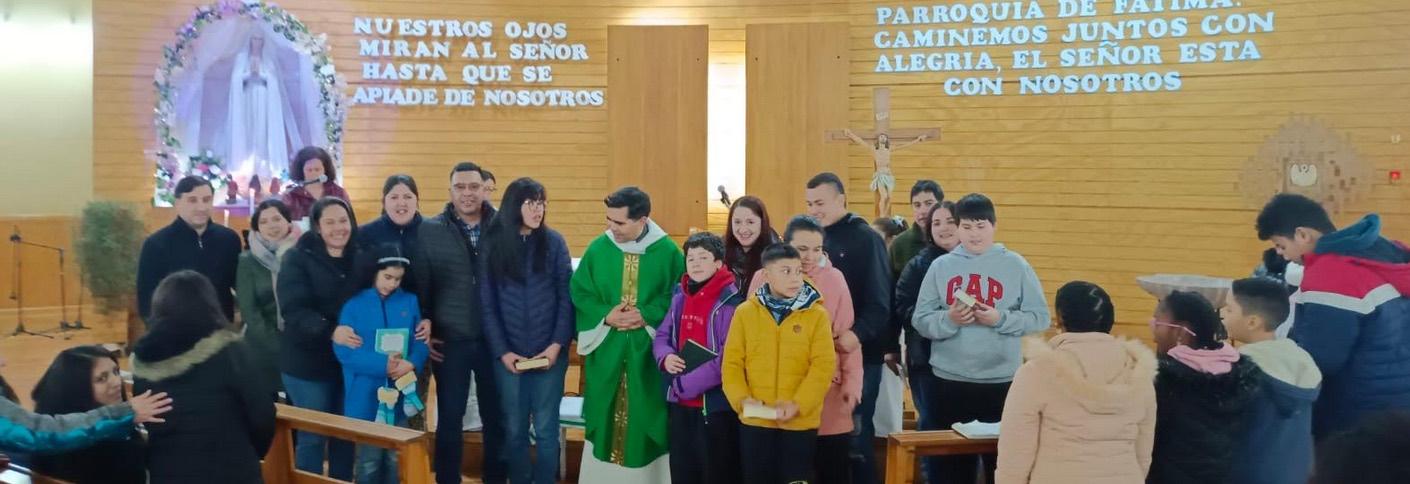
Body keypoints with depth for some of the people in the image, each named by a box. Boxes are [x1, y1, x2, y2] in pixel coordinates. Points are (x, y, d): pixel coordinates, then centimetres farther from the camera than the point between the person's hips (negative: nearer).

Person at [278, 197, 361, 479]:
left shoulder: (361, 258, 6)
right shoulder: (298, 258, -6)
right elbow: (293, 311, -17)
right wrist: (330, 330, -31)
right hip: (309, 362, -4)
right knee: (312, 436, 3)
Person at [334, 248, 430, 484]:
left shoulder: (410, 302, 8)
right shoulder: (354, 304, -4)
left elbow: (421, 341, 4)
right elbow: (343, 349, -12)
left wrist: (411, 363, -18)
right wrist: (383, 365, -20)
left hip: (400, 395, 3)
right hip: (367, 397, -3)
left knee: (394, 459, 12)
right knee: (369, 462, 3)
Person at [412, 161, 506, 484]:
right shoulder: (430, 231, -1)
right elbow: (419, 285, 3)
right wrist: (424, 330, 0)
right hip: (450, 340, 0)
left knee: (496, 417, 11)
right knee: (449, 419, 8)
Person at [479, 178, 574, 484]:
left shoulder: (553, 242, 0)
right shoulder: (493, 244, 1)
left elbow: (566, 297, -1)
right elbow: (487, 304, 2)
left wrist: (557, 345, -9)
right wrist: (502, 351, -5)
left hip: (549, 353, -1)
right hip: (508, 355, 1)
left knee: (545, 429, 2)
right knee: (514, 429, 6)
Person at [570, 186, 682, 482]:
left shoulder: (667, 252, -5)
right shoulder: (598, 249, -1)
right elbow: (579, 293, 2)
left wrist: (646, 315, -15)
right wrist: (606, 316, -14)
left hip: (648, 353, -1)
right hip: (605, 351, 1)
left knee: (645, 417, 4)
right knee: (605, 418, 7)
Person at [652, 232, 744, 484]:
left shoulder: (730, 302, -14)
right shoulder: (680, 297, 8)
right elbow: (662, 336, 15)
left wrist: (686, 383, -17)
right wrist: (665, 358, -9)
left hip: (716, 404, -7)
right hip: (680, 402, 7)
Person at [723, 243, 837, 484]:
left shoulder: (817, 314, -2)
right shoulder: (745, 312, 2)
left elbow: (824, 365, -8)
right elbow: (732, 362, 2)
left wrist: (798, 404, -17)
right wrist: (742, 398, -13)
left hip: (800, 421, -1)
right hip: (755, 420, 1)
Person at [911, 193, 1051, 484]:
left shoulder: (1015, 265, 1)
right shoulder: (941, 266, 4)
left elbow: (1039, 318, -1)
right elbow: (921, 320, 2)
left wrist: (1000, 318, -15)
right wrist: (949, 319, -16)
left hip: (1002, 381, -1)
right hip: (948, 381, 1)